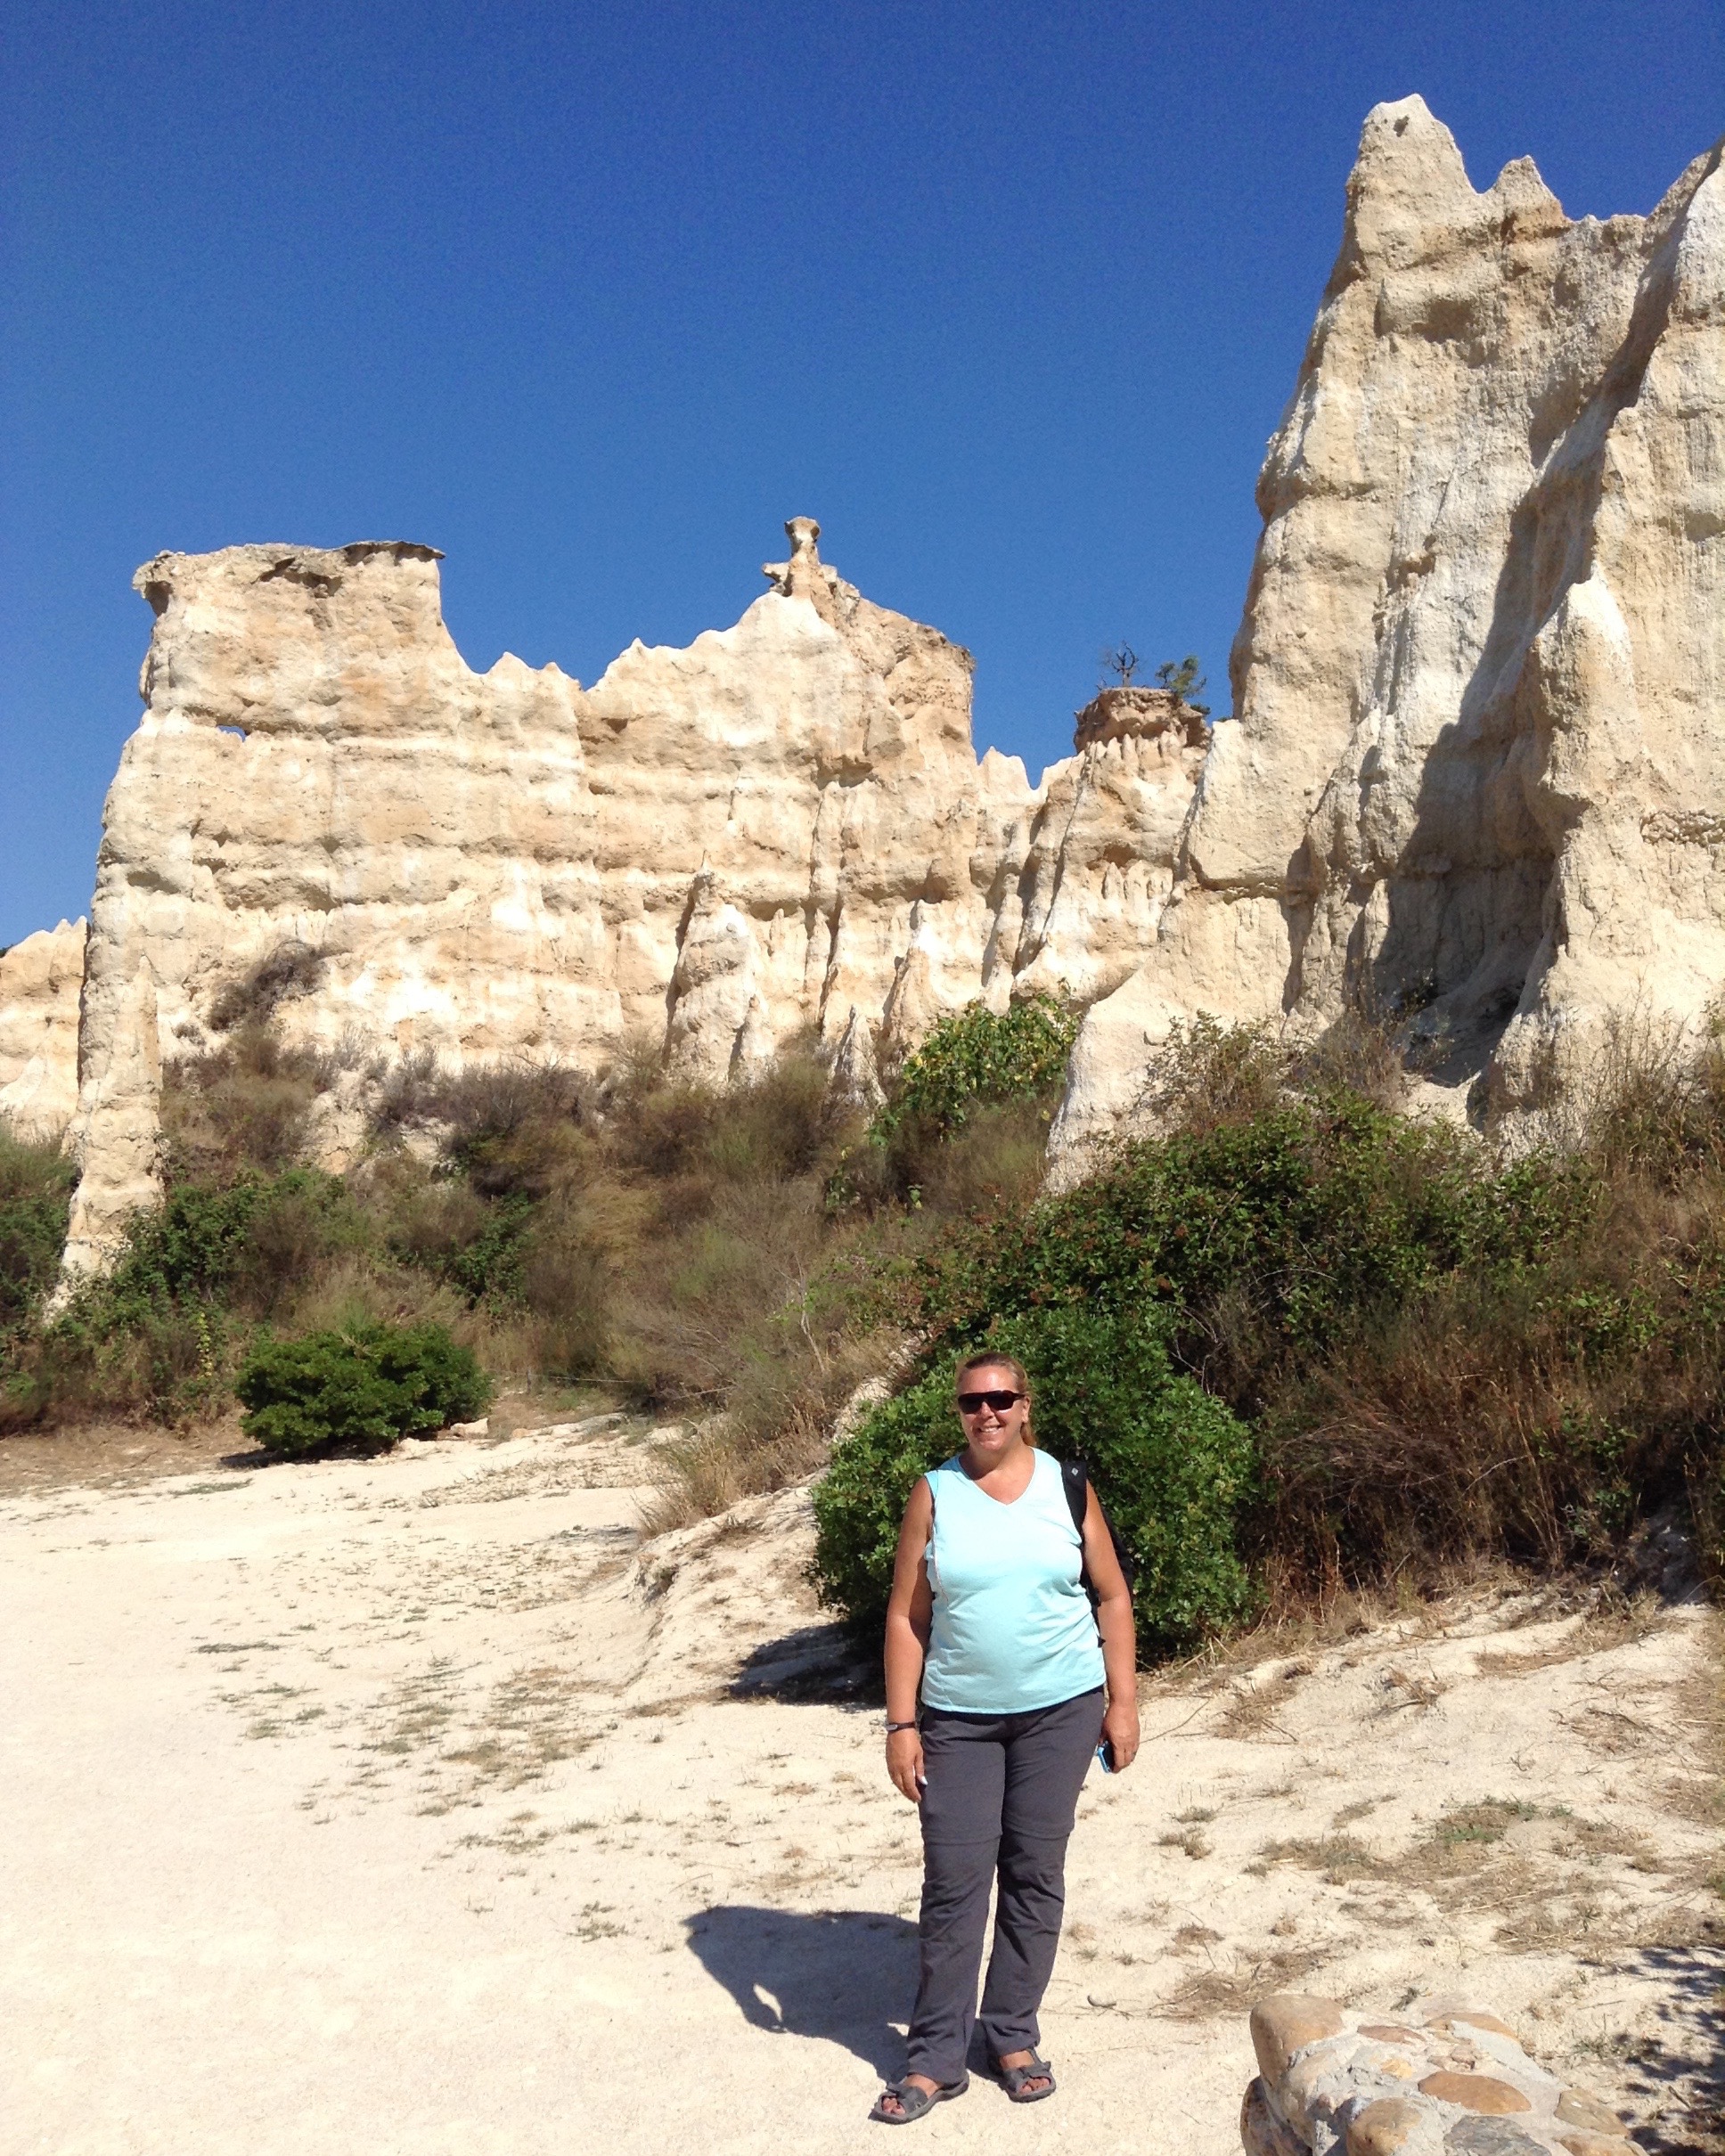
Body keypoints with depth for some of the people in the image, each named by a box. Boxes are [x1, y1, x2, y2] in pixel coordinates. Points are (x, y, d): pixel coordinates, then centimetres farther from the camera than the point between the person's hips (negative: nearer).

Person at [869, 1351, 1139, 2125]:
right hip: (958, 1718, 0)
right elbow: (906, 1617, -2)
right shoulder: (934, 1494, -3)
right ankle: (936, 2058, 14)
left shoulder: (1065, 1485, -1)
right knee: (953, 1881, 1)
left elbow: (1112, 1598, 4)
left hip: (1060, 1711, 1)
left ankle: (1014, 2039, 24)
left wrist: (1122, 1702, 0)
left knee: (1034, 1876, 8)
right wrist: (901, 1724, -6)